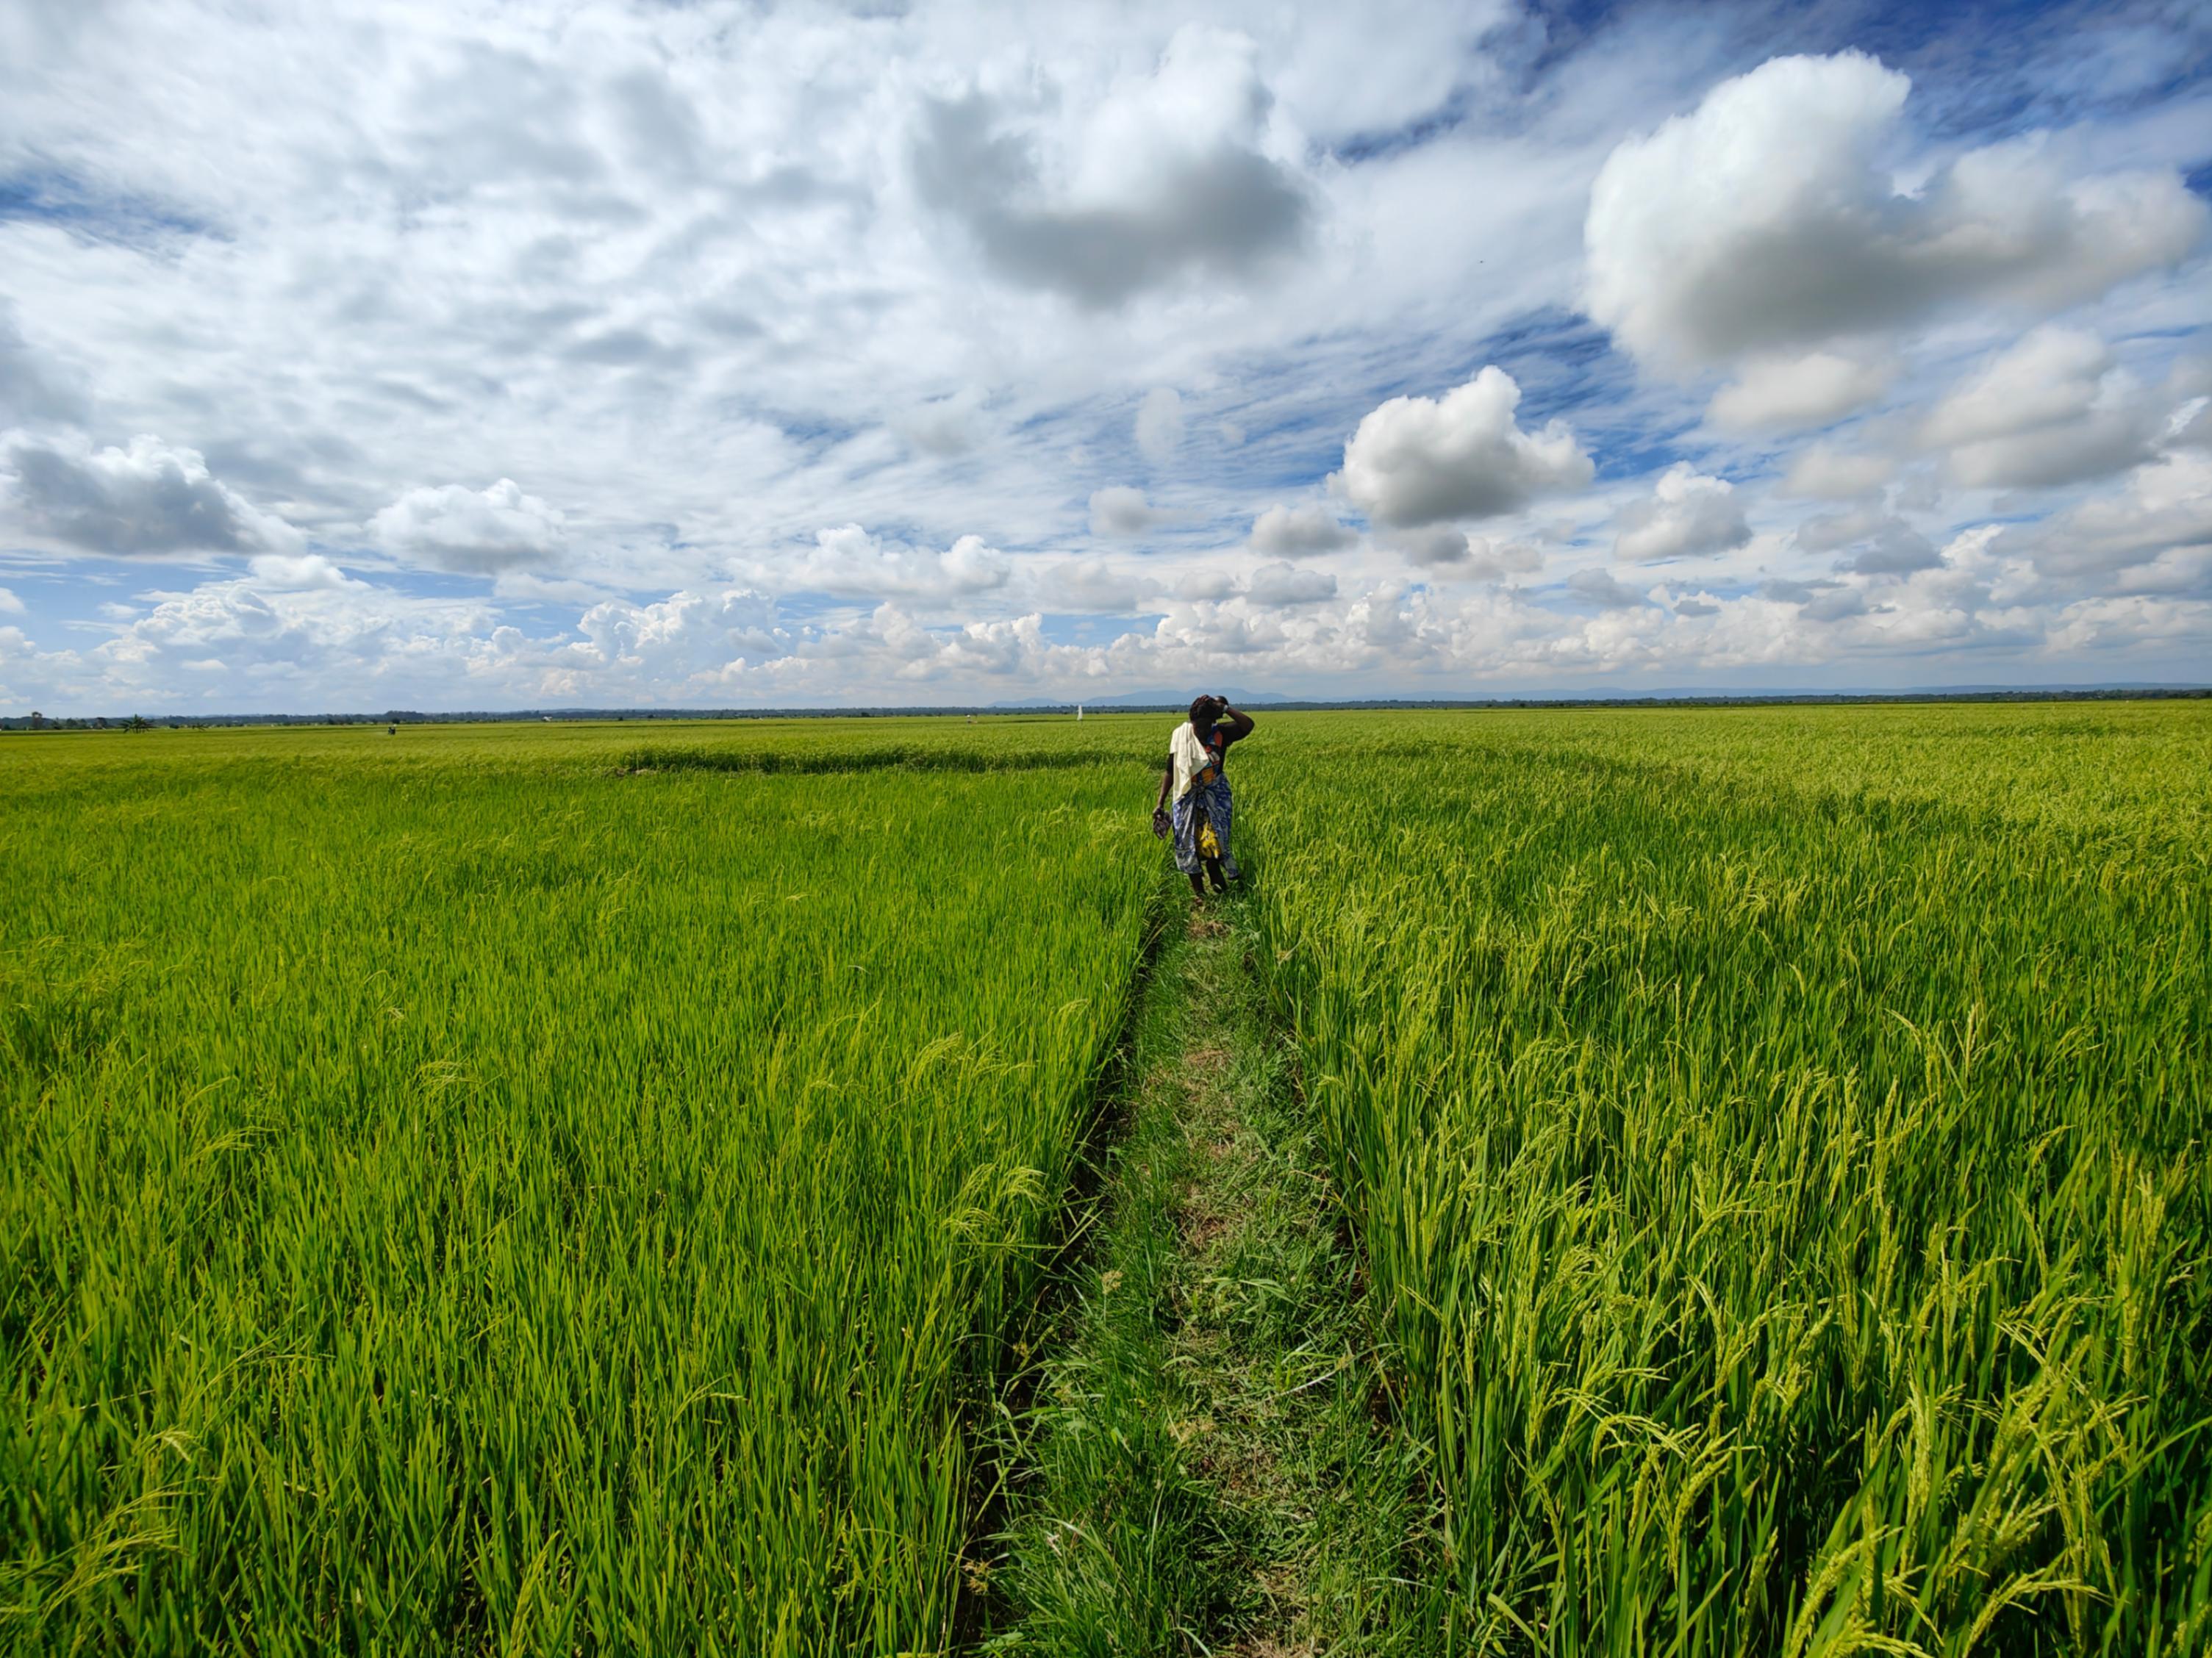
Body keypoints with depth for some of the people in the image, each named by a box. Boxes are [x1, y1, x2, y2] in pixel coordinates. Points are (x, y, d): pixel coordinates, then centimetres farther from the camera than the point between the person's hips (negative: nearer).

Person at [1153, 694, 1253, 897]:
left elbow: (1248, 725, -25)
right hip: (1188, 797, 2)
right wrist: (1160, 802, -1)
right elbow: (1170, 771, 1)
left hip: (1214, 796, -1)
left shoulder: (1221, 733, -7)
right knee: (1189, 845, 4)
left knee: (1212, 840, -14)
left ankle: (1216, 875, 13)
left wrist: (1224, 708, -24)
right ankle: (1198, 892, 19)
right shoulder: (1181, 736, -5)